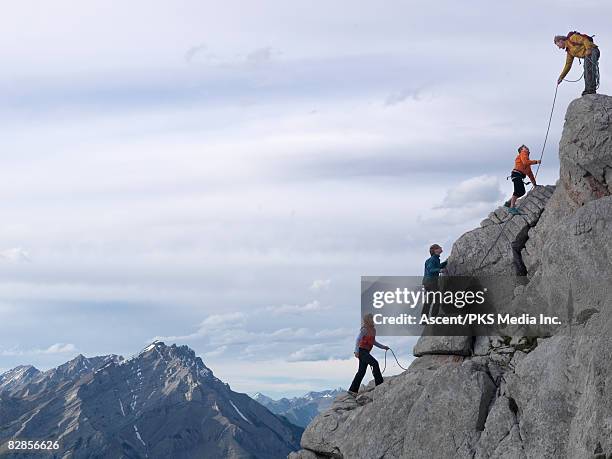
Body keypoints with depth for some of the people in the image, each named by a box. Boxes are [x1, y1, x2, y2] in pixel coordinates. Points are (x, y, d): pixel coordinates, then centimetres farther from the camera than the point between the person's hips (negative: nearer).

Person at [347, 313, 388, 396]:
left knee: (362, 372, 8)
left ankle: (353, 390, 12)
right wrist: (356, 351, -26)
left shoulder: (373, 330, 15)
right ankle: (379, 384, -17)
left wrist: (383, 347, 21)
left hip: (366, 352, 9)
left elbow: (373, 342, 27)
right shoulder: (364, 330, -11)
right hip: (362, 351, -9)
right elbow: (358, 339, -17)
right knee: (375, 363, -20)